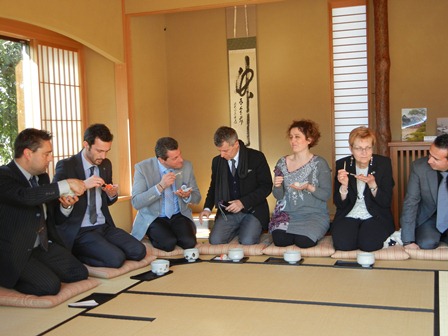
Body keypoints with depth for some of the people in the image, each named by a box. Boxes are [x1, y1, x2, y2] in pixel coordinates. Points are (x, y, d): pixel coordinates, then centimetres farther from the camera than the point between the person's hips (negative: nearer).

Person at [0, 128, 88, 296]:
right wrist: (65, 185, -31)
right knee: (50, 286, -22)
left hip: (44, 246, 8)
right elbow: (24, 196, -38)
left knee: (80, 274, -6)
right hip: (15, 253, -7)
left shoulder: (42, 177, 9)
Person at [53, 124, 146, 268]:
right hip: (78, 231, -7)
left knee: (139, 251, -12)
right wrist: (83, 185, -28)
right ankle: (74, 254, -2)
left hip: (104, 226, 7)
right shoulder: (66, 166, -9)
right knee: (116, 259, -26)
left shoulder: (106, 164, 10)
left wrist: (112, 194, -2)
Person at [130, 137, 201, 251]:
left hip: (179, 216, 3)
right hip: (153, 218, -2)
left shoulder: (187, 166, -5)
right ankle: (154, 235, 5)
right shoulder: (143, 168, -14)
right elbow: (136, 203, -19)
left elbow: (197, 197, 5)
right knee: (168, 243, -27)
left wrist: (187, 196, -19)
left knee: (189, 242, -23)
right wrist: (160, 186, -31)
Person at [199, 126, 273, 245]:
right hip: (228, 212, 4)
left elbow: (266, 186, -7)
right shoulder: (217, 161, 6)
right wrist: (207, 208, -1)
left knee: (247, 241, -27)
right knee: (215, 240, -19)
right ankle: (238, 229, 11)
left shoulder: (256, 157, -7)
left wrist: (243, 203, -18)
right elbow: (214, 186, 18)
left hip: (252, 211, -3)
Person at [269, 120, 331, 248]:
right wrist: (277, 187, -15)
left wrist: (308, 187, -24)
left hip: (314, 215, -2)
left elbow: (326, 195, -7)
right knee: (279, 240, -24)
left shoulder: (319, 163, -5)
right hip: (288, 213, 3)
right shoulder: (282, 163, 5)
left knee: (303, 242, -27)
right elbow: (278, 196, 7)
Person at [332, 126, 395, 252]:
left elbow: (386, 203, -6)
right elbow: (339, 204, -2)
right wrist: (344, 186, -22)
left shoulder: (384, 163, -4)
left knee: (369, 244, -29)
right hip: (348, 216, 1)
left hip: (376, 217, -1)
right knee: (342, 244, -27)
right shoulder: (342, 164, -2)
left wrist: (372, 184, -24)